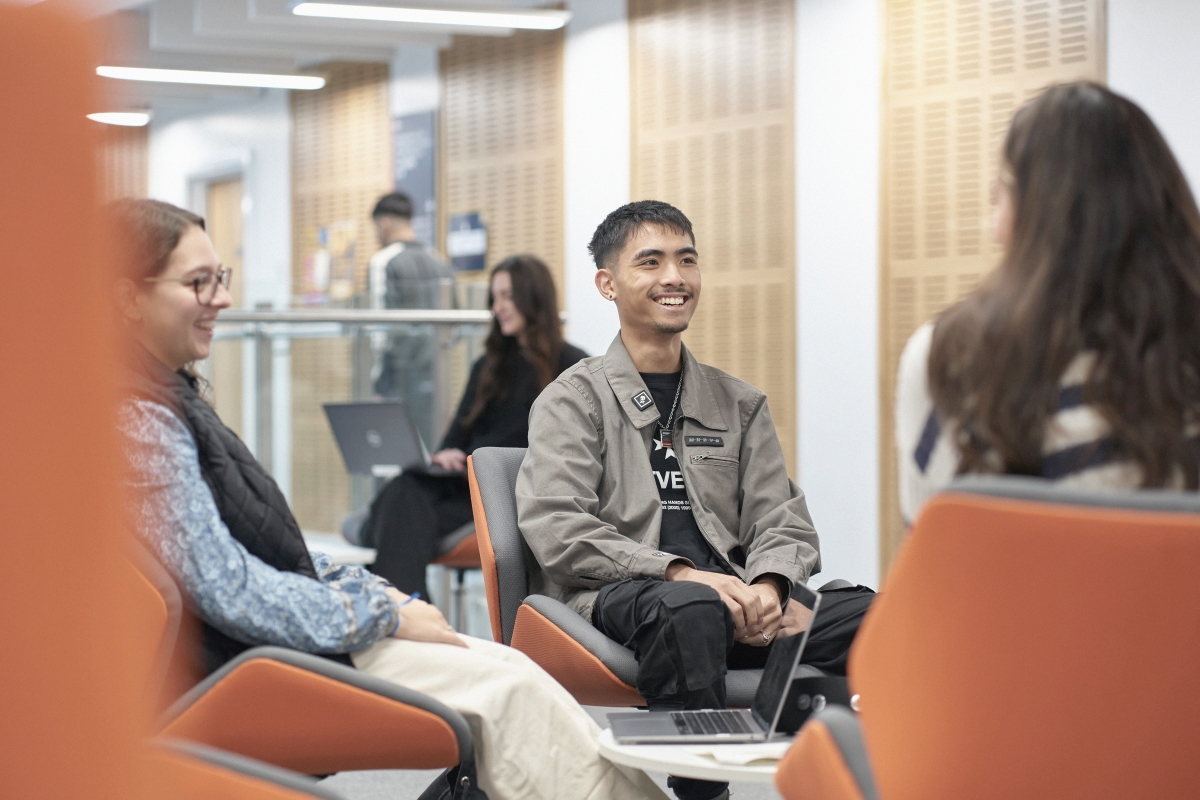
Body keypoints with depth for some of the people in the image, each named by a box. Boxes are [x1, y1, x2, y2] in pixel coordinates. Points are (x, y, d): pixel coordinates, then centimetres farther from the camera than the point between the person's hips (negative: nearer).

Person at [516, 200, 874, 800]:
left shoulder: (739, 403, 23)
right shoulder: (574, 399, 9)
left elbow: (782, 521, 15)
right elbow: (555, 528, -6)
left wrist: (768, 587, -10)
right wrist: (679, 573, -18)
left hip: (728, 597, 4)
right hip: (609, 596, -4)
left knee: (872, 614, -23)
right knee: (691, 608, -40)